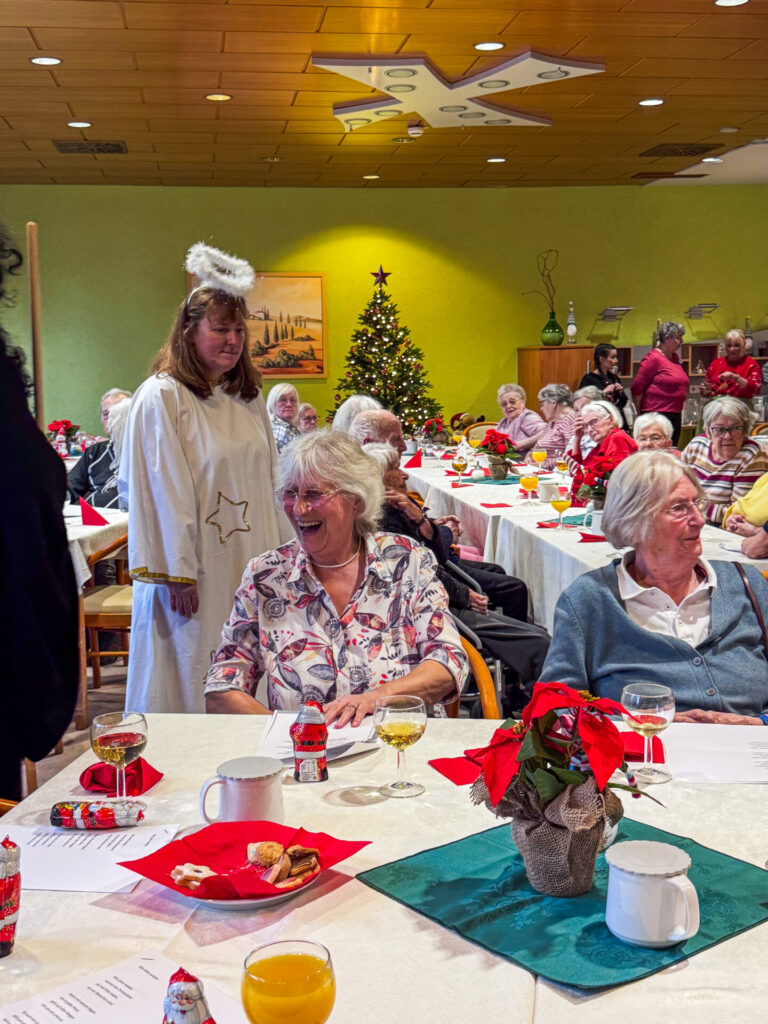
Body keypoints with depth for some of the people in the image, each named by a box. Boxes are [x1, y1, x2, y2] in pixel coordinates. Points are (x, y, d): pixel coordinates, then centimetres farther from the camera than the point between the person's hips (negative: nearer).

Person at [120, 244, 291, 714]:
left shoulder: (249, 396, 11)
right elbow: (162, 491, -15)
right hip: (195, 571, -6)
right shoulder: (161, 397, -11)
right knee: (191, 682, 4)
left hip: (249, 563, 7)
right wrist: (176, 573, -17)